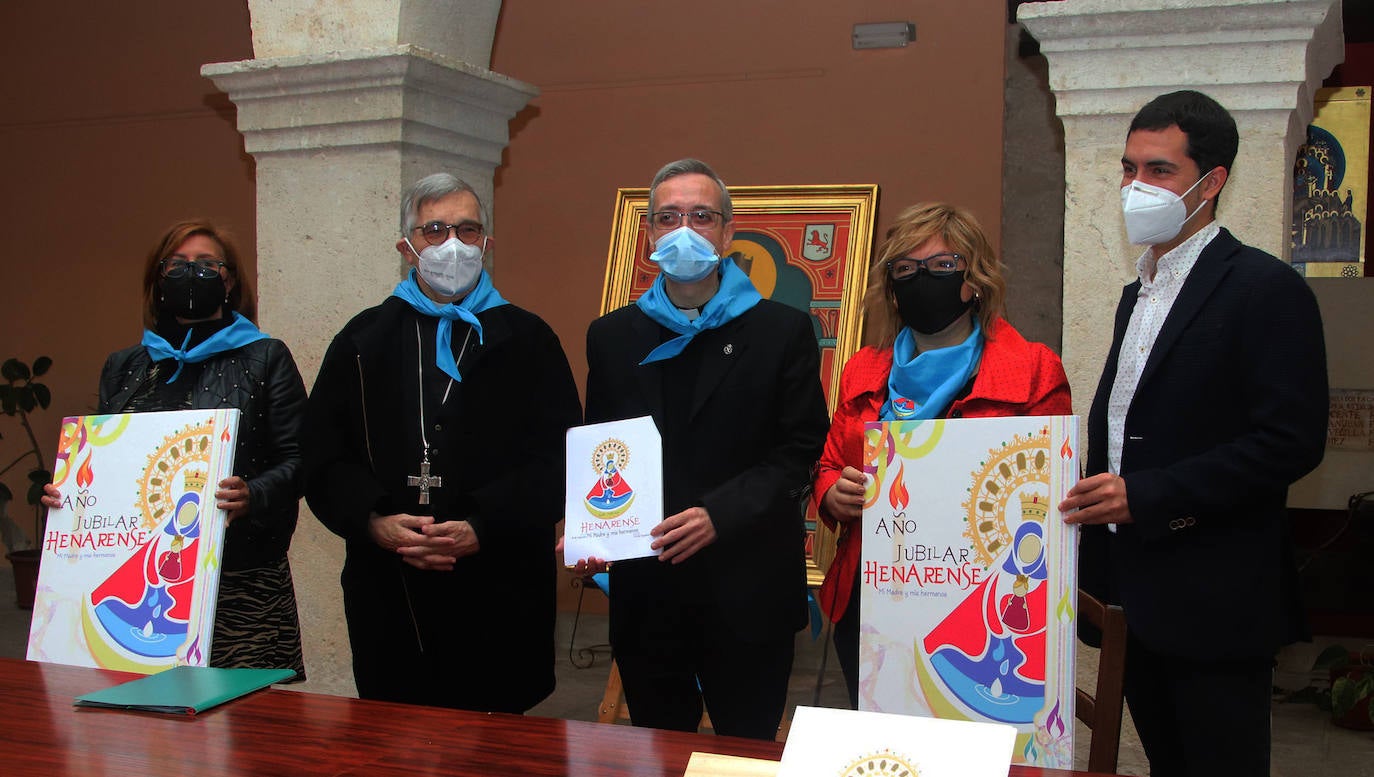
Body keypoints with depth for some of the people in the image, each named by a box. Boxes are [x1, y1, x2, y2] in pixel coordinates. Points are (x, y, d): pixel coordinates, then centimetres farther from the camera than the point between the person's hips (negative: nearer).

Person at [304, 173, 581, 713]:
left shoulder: (526, 340, 6)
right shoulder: (363, 340, 13)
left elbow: (560, 460, -2)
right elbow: (323, 458, 8)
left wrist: (482, 529, -14)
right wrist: (375, 522, -10)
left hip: (499, 593, -2)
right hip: (387, 598, 2)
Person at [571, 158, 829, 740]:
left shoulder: (784, 331, -1)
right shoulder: (611, 337, 9)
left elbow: (801, 451, -5)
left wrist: (720, 515, -18)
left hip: (747, 589, -2)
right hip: (644, 589, 3)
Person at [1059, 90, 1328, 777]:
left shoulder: (1265, 289, -11)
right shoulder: (1139, 292, 15)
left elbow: (1292, 441, -19)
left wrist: (1145, 496, -21)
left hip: (1216, 608, -8)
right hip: (1137, 597, 8)